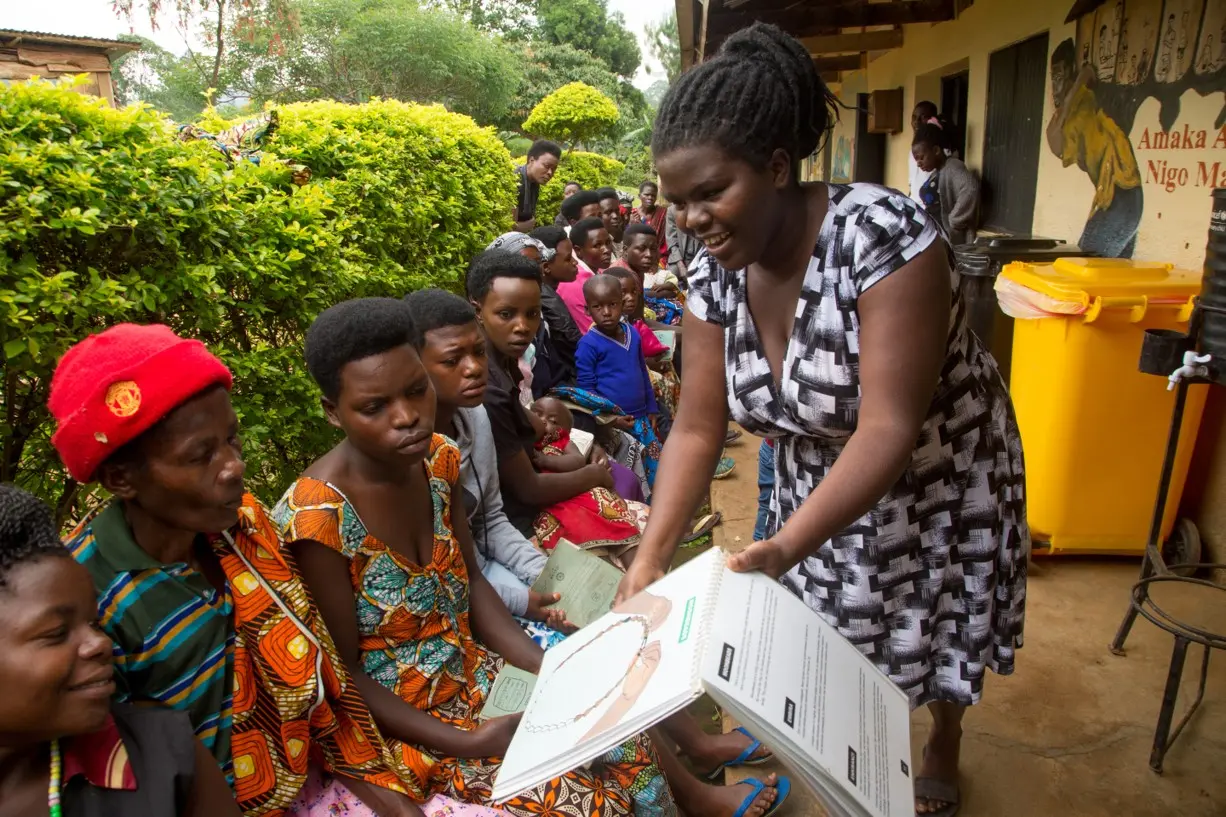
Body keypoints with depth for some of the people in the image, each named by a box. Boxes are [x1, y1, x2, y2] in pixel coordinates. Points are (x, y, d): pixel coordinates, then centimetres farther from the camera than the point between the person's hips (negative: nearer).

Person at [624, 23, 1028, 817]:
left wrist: (784, 549, -46)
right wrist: (650, 558, -23)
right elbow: (697, 429, -13)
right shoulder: (715, 276, -15)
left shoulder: (884, 234, -33)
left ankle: (944, 752, 51)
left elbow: (889, 429, -36)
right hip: (821, 481, 4)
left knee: (938, 629, 18)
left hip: (938, 478, -3)